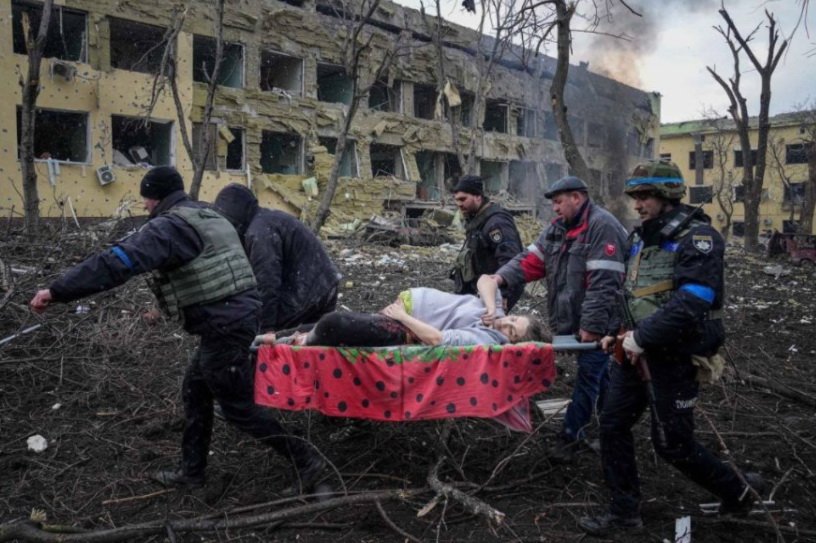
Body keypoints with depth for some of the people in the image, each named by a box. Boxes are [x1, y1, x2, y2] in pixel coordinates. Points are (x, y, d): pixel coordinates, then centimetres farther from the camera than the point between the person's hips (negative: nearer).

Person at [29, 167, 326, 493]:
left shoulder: (169, 225, -13)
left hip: (224, 326, -10)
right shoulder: (209, 217, 18)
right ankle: (192, 471, 31)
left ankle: (304, 459, 9)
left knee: (238, 407, 2)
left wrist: (57, 291, -22)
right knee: (195, 390, 20)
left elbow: (119, 261, -24)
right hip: (239, 313, 10)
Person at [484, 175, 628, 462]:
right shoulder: (558, 227, 12)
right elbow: (532, 259, 5)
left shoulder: (602, 226, -17)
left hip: (597, 324, -8)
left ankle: (570, 435, 9)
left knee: (589, 376, 0)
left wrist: (592, 325, -25)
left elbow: (603, 283, -23)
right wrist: (502, 276, -12)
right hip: (573, 320, 8)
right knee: (599, 376, 19)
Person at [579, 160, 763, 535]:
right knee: (613, 426, 6)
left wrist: (642, 337, -23)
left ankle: (737, 490, 29)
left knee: (672, 443, 3)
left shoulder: (698, 237, -16)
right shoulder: (642, 236, 10)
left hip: (674, 356, -8)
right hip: (637, 349, 8)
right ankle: (624, 511, 20)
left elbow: (691, 304, -27)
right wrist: (621, 333, 5)